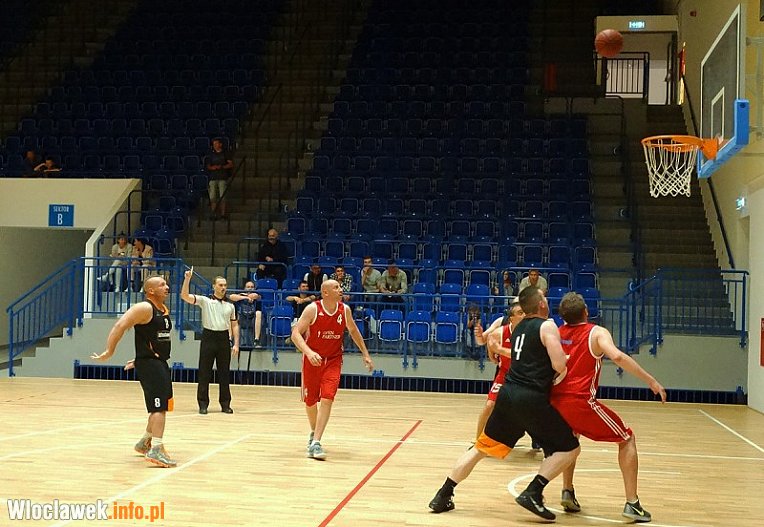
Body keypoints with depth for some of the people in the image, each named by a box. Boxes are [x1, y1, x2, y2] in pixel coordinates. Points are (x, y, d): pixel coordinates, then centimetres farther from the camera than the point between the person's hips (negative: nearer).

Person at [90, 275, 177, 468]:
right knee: (159, 406, -16)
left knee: (161, 406, 19)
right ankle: (156, 450, -18)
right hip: (148, 363, -10)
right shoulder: (144, 308, -14)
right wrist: (109, 352, -23)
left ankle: (145, 443, 36)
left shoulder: (165, 310, 14)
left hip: (161, 363, 10)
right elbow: (120, 326, -21)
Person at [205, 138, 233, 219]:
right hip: (213, 177, 2)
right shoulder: (211, 155, 17)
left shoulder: (225, 154, 8)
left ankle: (223, 214, -3)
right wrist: (212, 167, -6)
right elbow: (208, 166, 16)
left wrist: (222, 167, -12)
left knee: (222, 197, -6)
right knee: (212, 197, -5)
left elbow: (231, 164, 2)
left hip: (223, 178, -2)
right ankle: (213, 214, -3)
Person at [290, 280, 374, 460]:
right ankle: (314, 432, 40)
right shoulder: (313, 309, -16)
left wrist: (365, 354, 15)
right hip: (313, 360, -1)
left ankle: (315, 443, -15)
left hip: (333, 360, 1)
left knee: (327, 399, -15)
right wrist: (309, 352, -35)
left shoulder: (345, 310, -5)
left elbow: (353, 331, 13)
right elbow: (295, 333, -19)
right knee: (310, 400, 11)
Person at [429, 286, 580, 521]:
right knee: (569, 448, 7)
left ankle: (443, 496, 16)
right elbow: (560, 366, -13)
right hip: (532, 399, -7)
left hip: (508, 393, 7)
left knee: (481, 448, 17)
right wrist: (570, 357, 8)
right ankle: (532, 493, -6)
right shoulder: (547, 326, -5)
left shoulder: (518, 328, 18)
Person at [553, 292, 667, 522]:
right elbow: (617, 356, -16)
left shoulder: (557, 333, 16)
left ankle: (568, 492, 26)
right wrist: (652, 381, -14)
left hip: (555, 401, 5)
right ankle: (632, 504, 6)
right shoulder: (597, 333, 2)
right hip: (581, 401, -5)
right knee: (627, 439, 13)